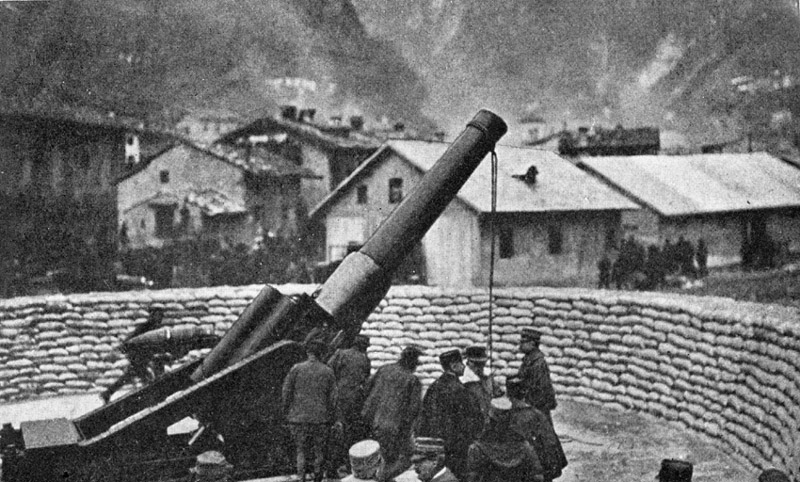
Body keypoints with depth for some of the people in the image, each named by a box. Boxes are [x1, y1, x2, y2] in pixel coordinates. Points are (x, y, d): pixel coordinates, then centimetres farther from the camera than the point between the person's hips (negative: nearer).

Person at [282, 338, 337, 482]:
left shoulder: (296, 369, -4)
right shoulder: (328, 372, -2)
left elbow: (286, 392, -4)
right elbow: (332, 397, -1)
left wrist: (287, 411, 8)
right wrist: (331, 417, 10)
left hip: (298, 417, 0)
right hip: (321, 418, 0)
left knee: (301, 450, 10)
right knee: (319, 450, 13)